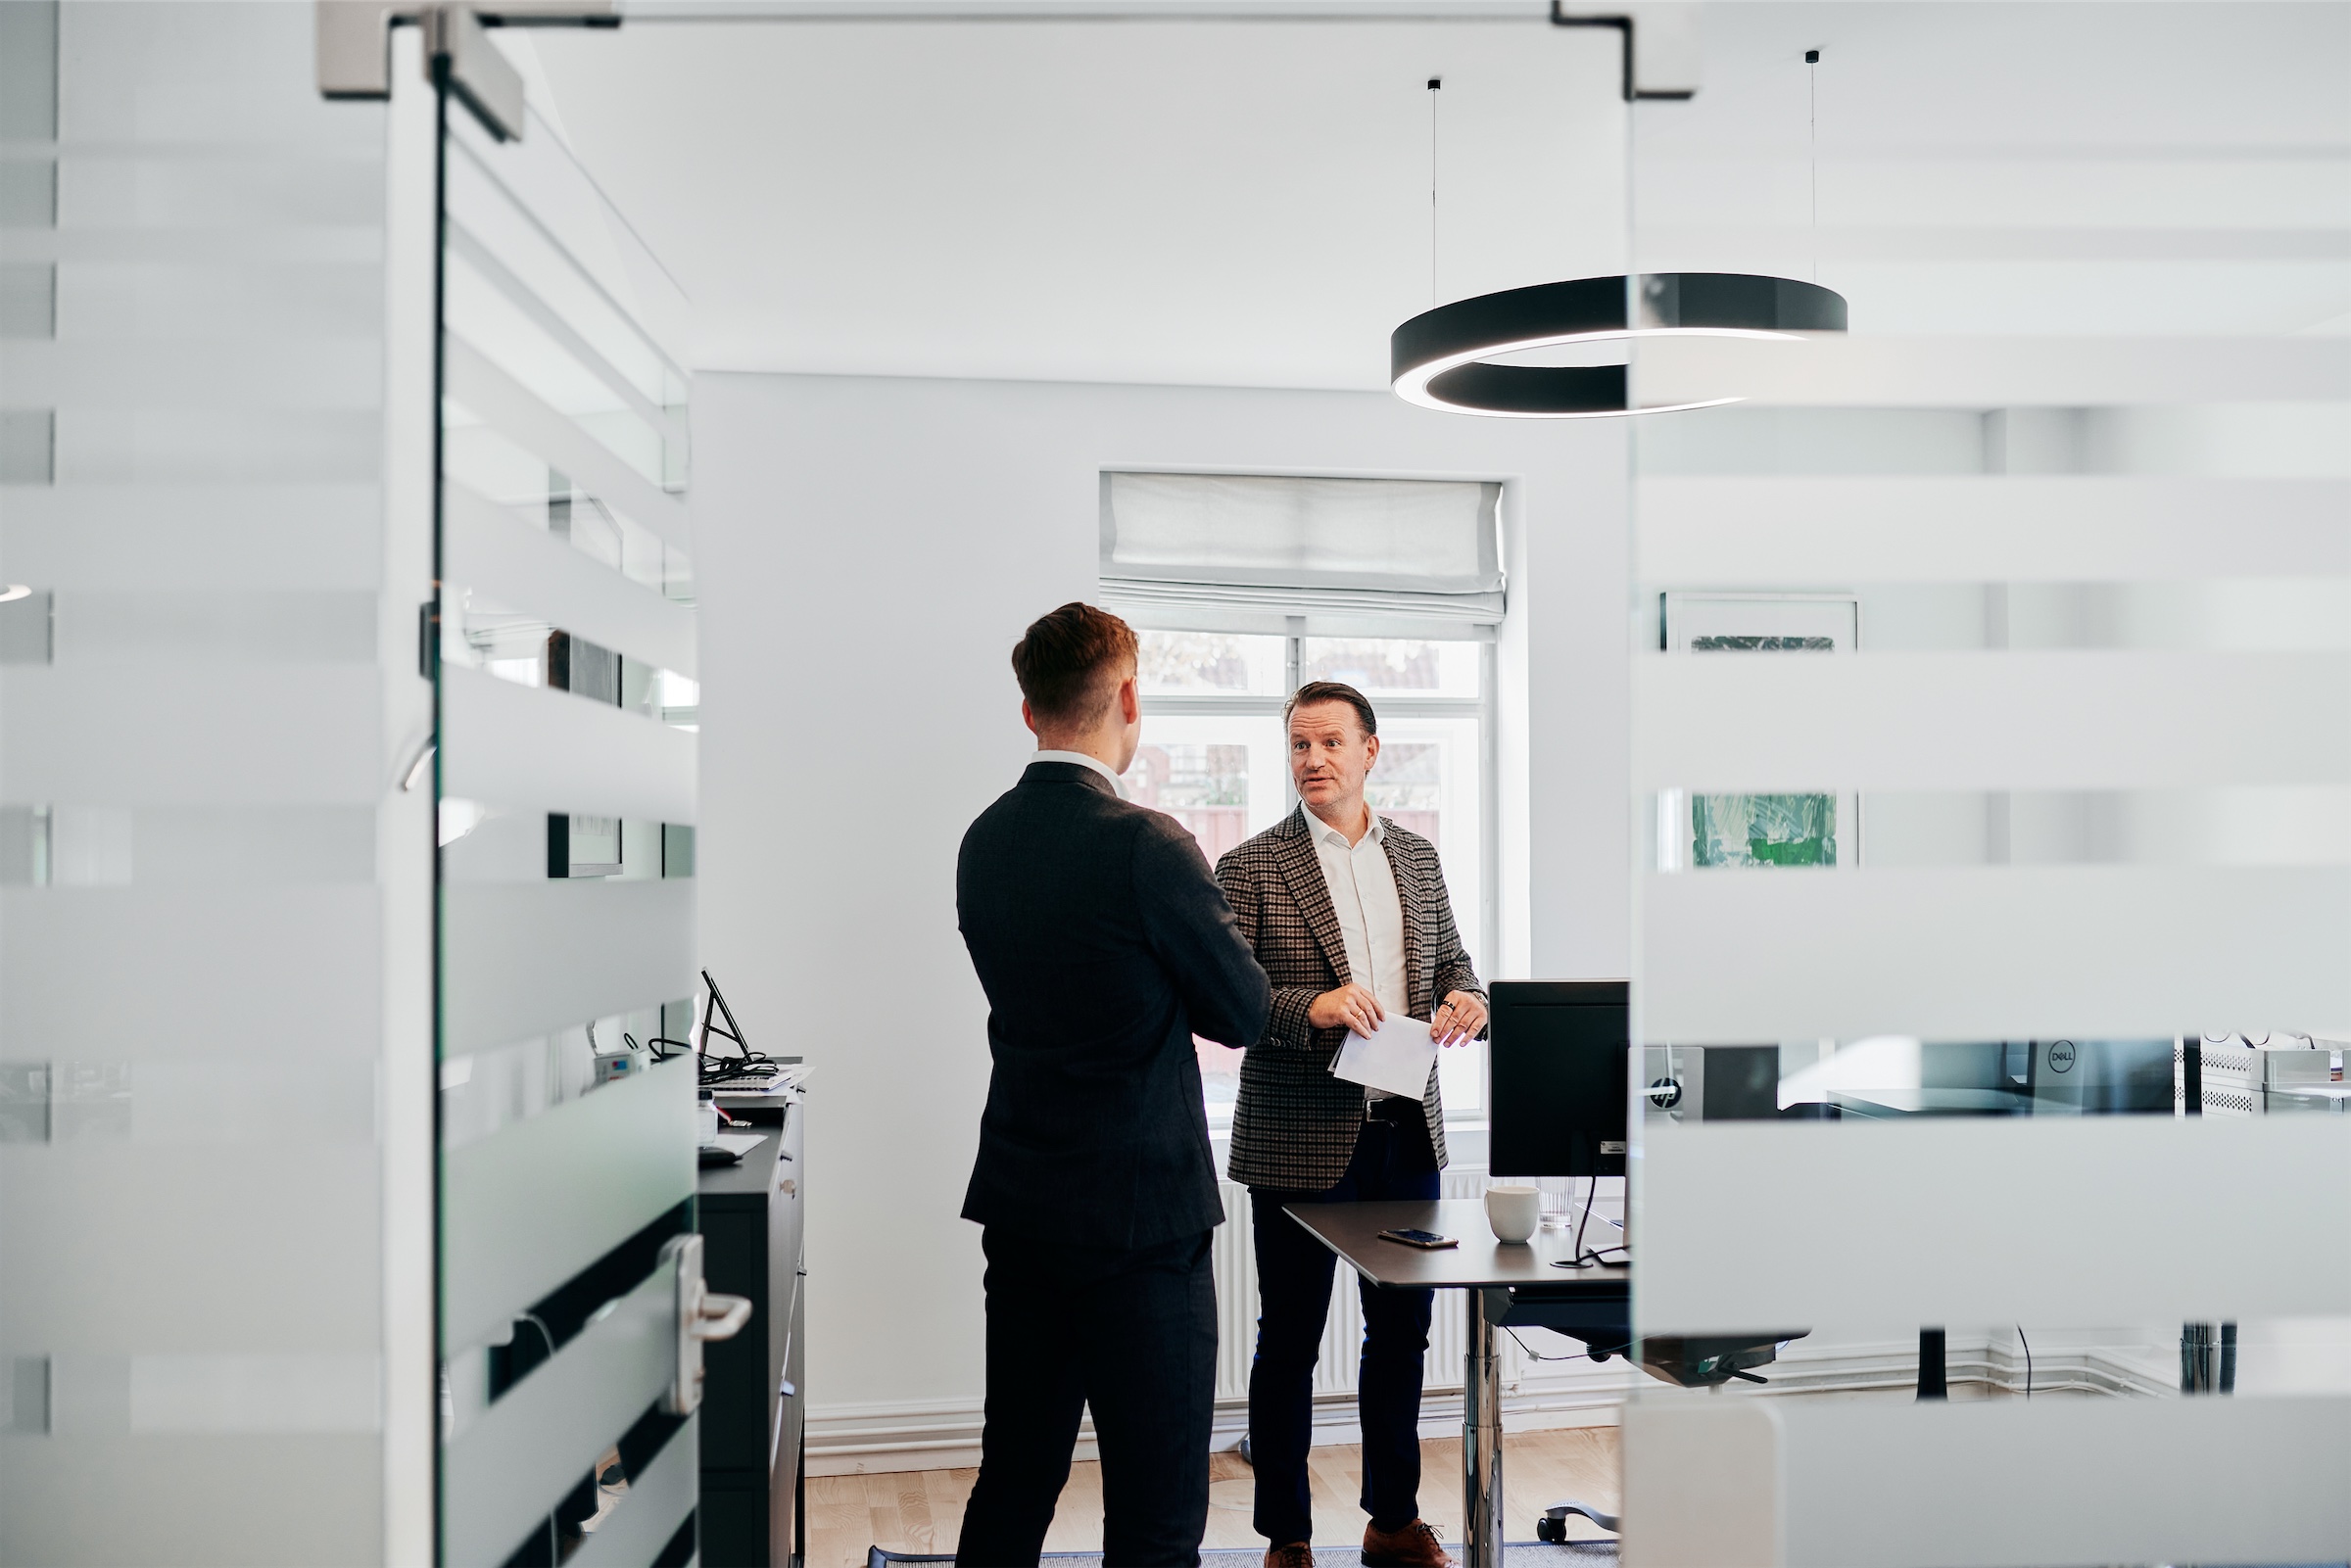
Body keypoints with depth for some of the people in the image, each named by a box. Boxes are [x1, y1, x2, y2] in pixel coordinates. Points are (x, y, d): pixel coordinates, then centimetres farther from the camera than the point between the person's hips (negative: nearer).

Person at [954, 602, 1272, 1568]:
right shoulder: (1147, 846, -18)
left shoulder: (984, 839, 4)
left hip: (1019, 1206, 8)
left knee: (1011, 1485, 18)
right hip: (1139, 1214, -7)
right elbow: (1244, 1015, -8)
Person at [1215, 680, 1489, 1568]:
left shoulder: (1418, 859, 10)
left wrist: (1464, 999, -5)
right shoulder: (1250, 868, -6)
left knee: (1401, 1332, 15)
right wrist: (1311, 1006, -26)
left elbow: (1449, 959, 17)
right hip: (1299, 1139, -5)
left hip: (1407, 1130, 5)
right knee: (1288, 1344, 6)